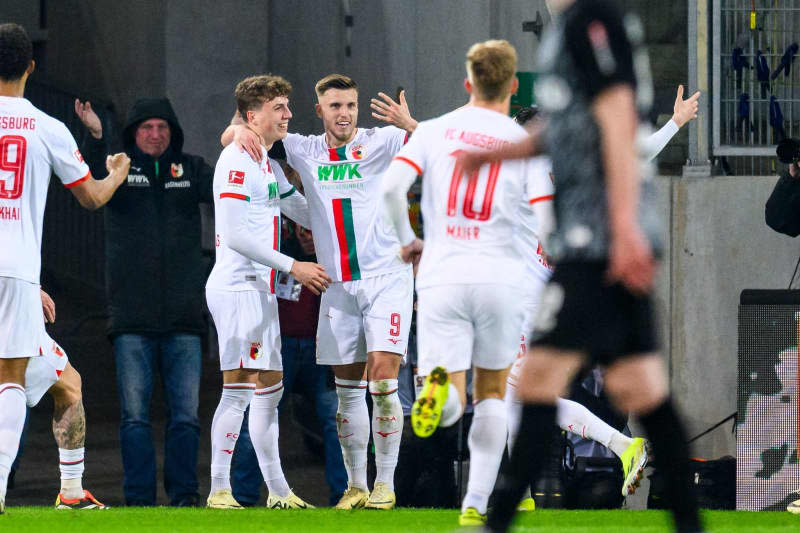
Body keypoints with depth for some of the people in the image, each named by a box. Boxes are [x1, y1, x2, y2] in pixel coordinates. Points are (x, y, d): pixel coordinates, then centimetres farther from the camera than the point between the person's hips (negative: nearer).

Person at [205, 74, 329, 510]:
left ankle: (278, 490, 14)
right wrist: (291, 266, -18)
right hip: (237, 287, -10)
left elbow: (306, 213, 31)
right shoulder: (236, 161, -12)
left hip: (261, 290, 10)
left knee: (269, 388, 11)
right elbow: (234, 234, -19)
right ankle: (219, 489, -12)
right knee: (239, 387, -13)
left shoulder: (269, 166, 18)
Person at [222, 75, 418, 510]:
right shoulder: (304, 151, 7)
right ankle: (355, 485, 13)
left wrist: (410, 125, -36)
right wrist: (240, 129, -13)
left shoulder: (381, 143, -2)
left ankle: (385, 482, -3)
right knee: (348, 388, 5)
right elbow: (229, 138, 11)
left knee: (382, 378, -12)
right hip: (338, 285, 4)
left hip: (386, 276, -4)